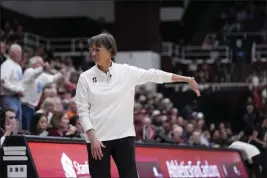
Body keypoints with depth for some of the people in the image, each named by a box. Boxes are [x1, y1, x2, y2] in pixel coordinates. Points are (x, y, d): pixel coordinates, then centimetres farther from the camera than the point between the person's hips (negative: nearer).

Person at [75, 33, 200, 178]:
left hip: (124, 136, 1)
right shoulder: (85, 77, -2)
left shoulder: (126, 71, 1)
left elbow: (154, 75, 2)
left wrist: (187, 79, 1)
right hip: (97, 138, -1)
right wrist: (92, 138, -12)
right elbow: (82, 110, -2)